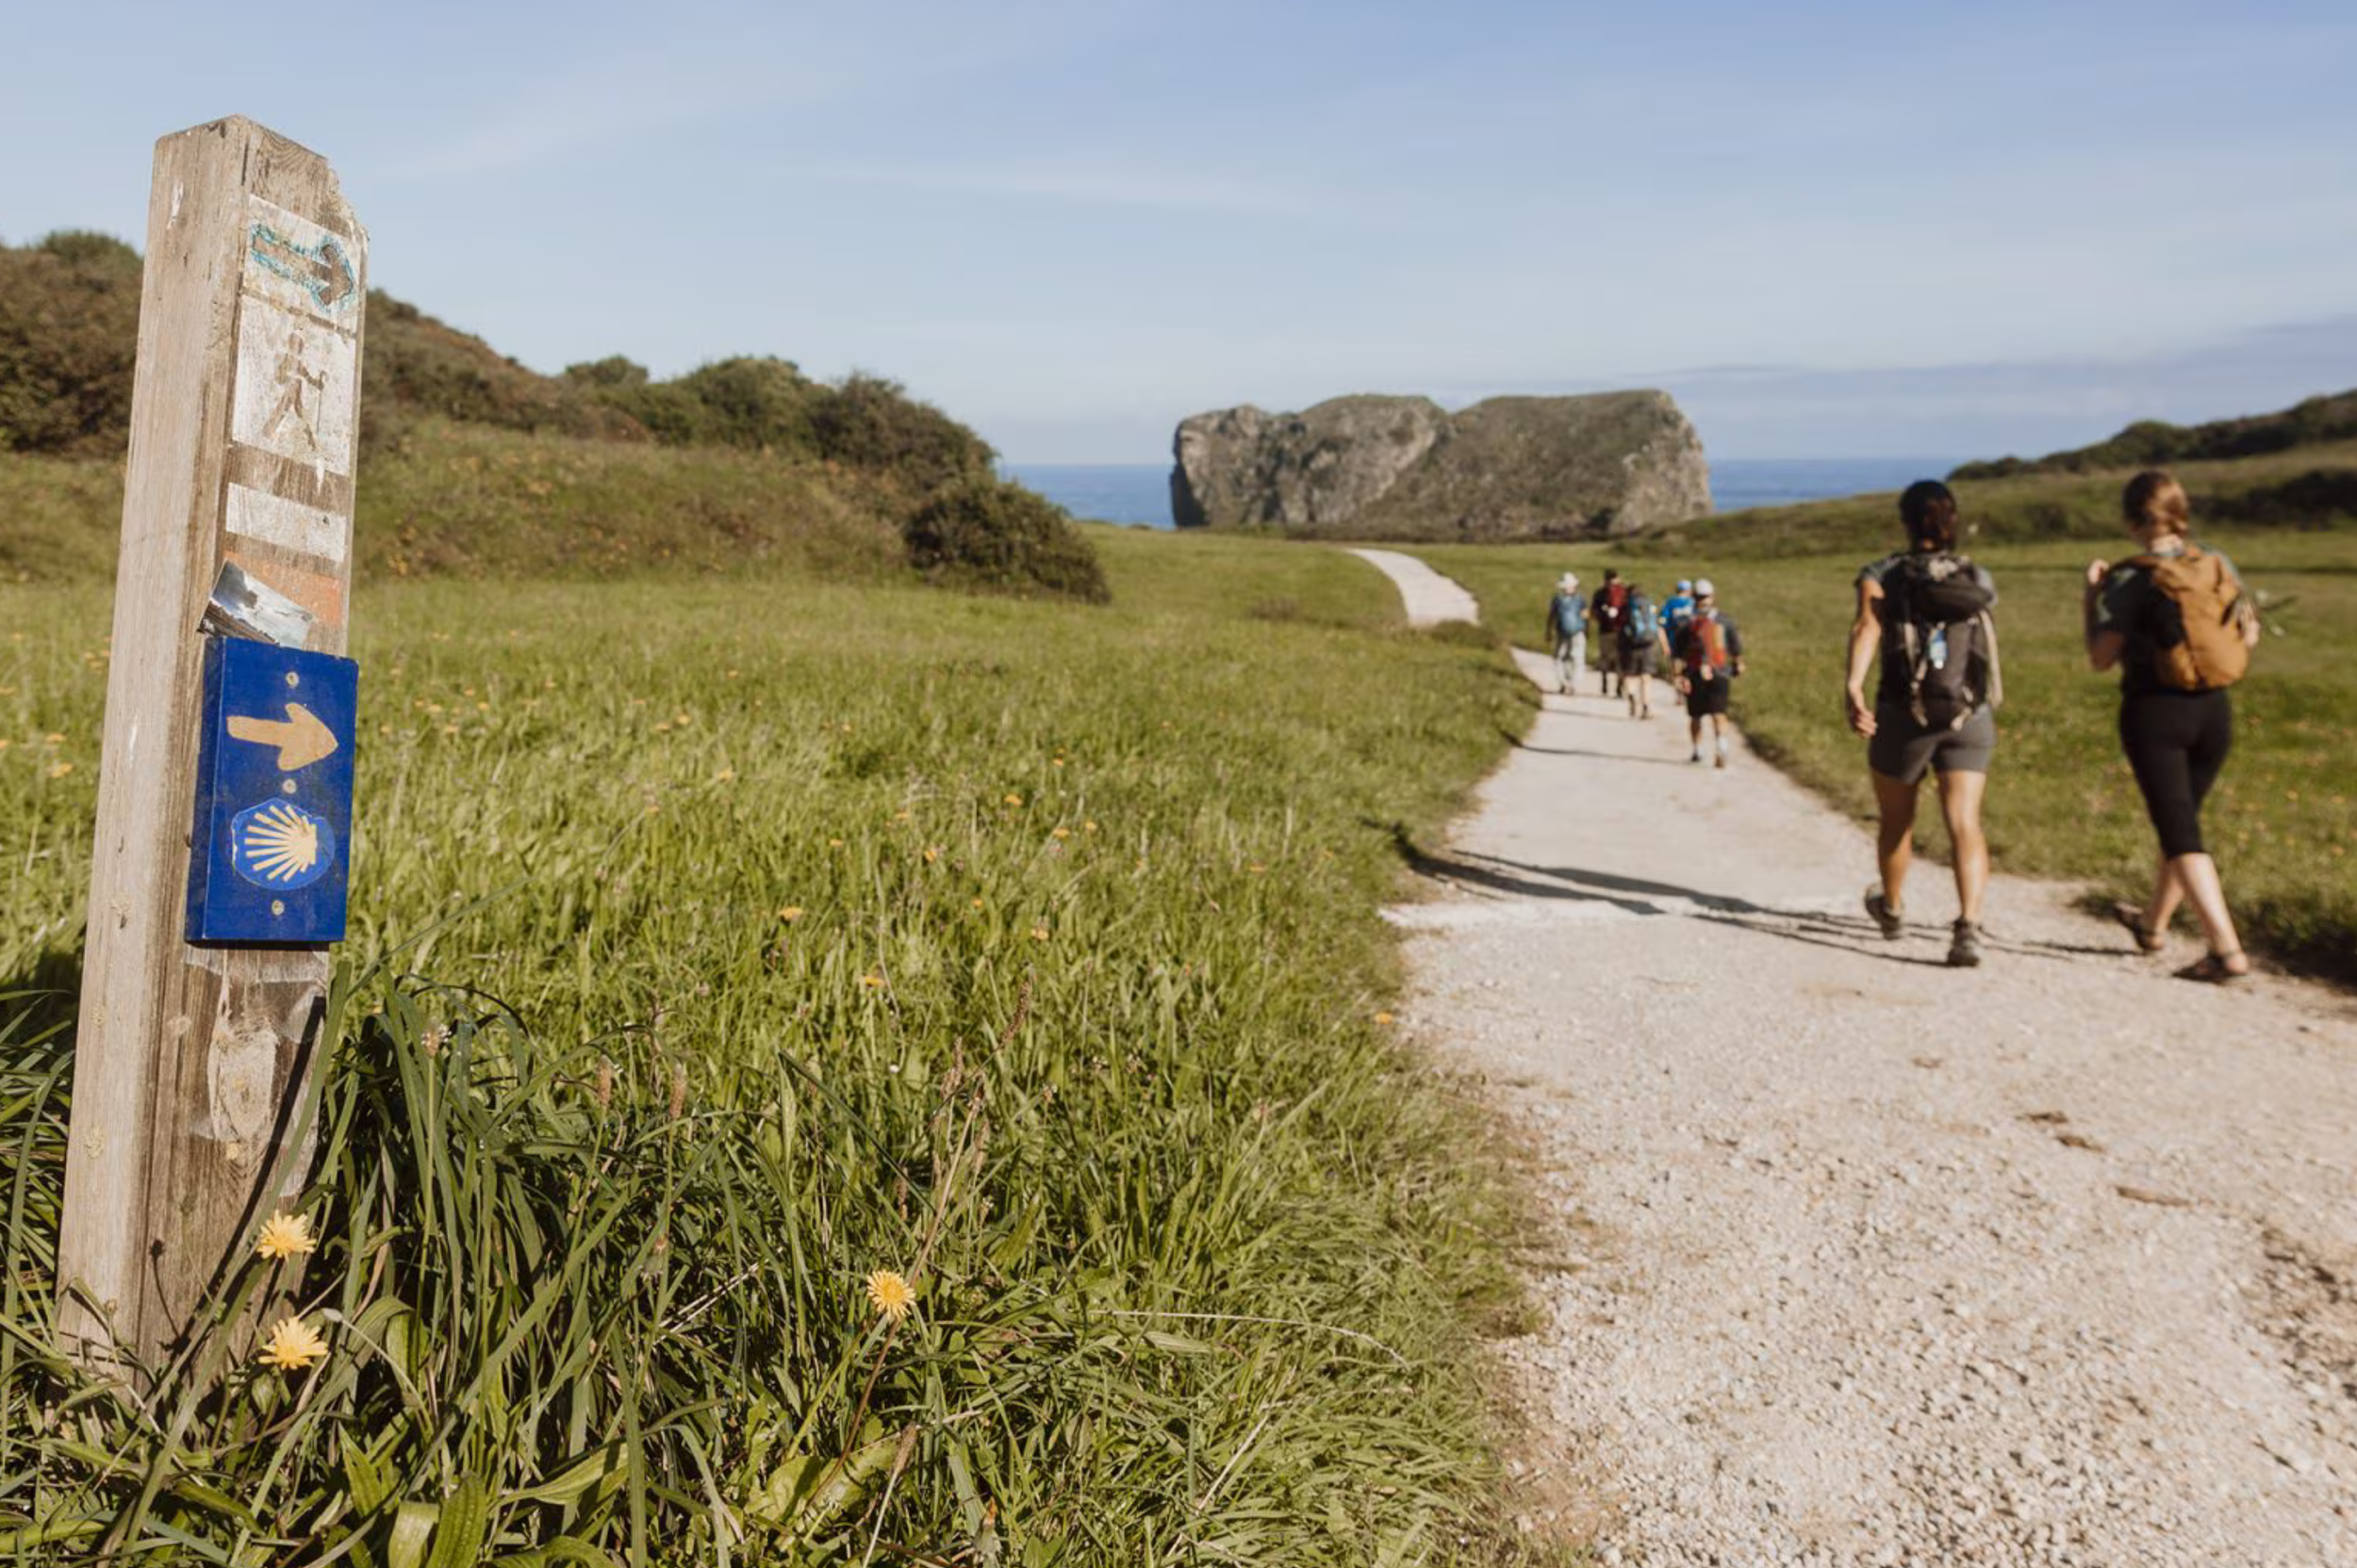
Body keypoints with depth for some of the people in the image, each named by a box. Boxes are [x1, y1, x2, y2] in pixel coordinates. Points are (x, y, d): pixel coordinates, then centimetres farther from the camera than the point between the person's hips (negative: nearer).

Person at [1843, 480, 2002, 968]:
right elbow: (1986, 643, 17)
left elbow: (1868, 626, -19)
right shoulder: (1978, 579, 9)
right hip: (1971, 716, 1)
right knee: (1964, 822, -7)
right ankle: (1968, 924, -26)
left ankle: (1892, 909, 40)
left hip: (1903, 714, -1)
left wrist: (1853, 685, -32)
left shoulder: (1881, 574, -1)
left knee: (1896, 820, 18)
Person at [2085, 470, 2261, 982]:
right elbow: (2249, 636, 11)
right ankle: (2153, 924, 39)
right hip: (2213, 710, 6)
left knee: (2181, 835, -4)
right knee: (2183, 820, 21)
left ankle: (2227, 950, -13)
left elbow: (2100, 657, -12)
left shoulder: (2133, 580, -14)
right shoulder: (2218, 565, 2)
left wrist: (2092, 595, -2)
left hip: (2154, 712, -6)